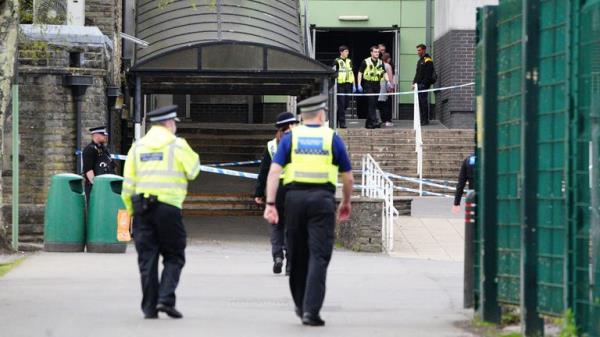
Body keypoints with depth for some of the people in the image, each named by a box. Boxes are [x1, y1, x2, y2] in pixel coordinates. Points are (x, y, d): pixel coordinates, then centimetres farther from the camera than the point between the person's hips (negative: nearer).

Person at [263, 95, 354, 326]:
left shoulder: (290, 138, 8)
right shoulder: (332, 139, 6)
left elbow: (274, 171, -3)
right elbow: (348, 177, 10)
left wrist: (270, 204, -4)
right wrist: (346, 202, 26)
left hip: (295, 198, 2)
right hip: (323, 199, -2)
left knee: (297, 255, 15)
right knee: (318, 256, -4)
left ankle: (301, 306, 27)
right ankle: (311, 310, -14)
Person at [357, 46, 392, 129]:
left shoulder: (380, 63, 9)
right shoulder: (366, 62, -4)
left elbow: (384, 73, 12)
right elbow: (360, 72, 1)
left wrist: (388, 81, -5)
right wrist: (359, 84, -5)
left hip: (377, 85, 5)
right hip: (368, 85, -5)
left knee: (374, 104, 7)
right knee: (371, 103, -15)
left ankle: (368, 123, 16)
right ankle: (374, 121, -21)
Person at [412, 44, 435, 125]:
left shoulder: (428, 60, -9)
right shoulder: (420, 61, 21)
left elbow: (428, 75, -16)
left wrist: (424, 84, -21)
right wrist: (414, 82, 15)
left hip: (424, 85, -9)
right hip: (418, 85, 9)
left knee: (424, 102, -9)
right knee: (420, 102, 9)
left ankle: (425, 120, -7)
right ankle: (422, 119, 14)